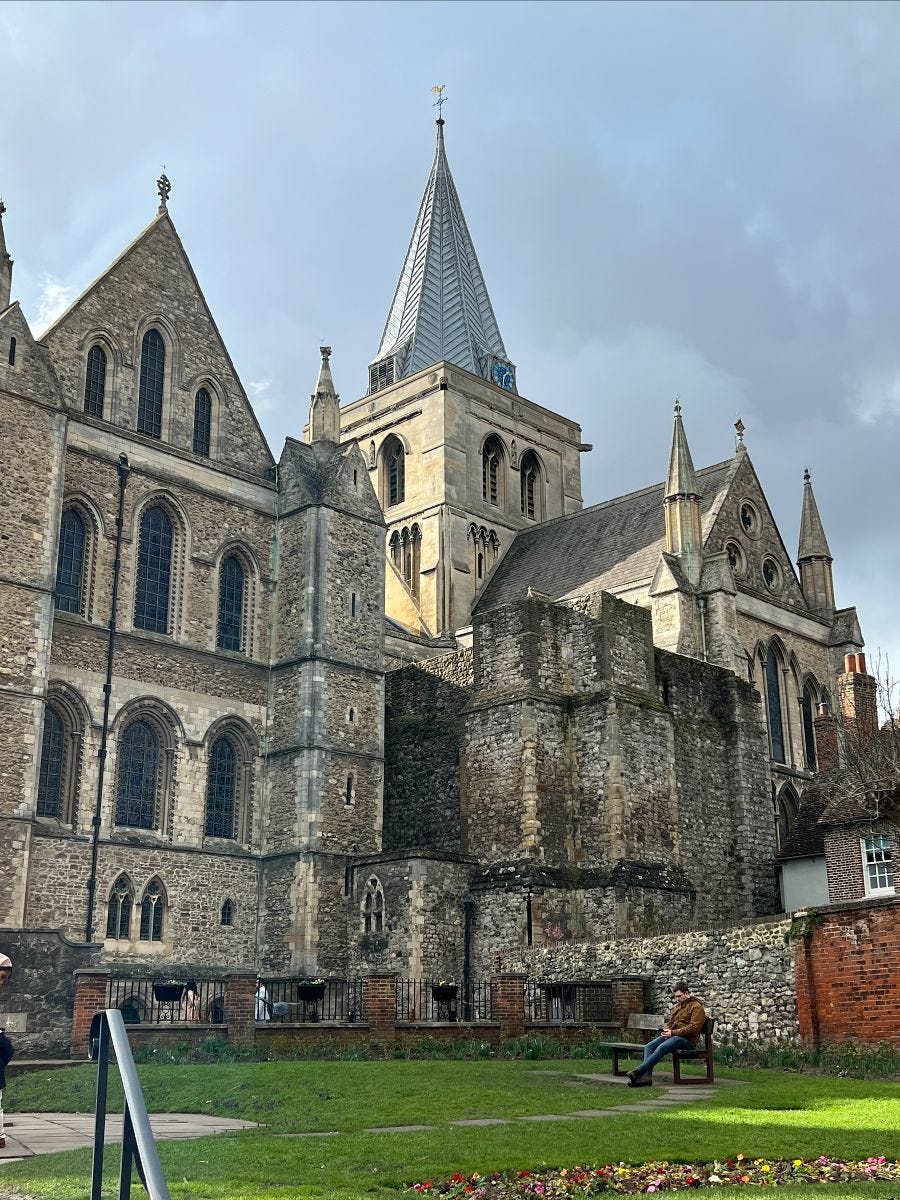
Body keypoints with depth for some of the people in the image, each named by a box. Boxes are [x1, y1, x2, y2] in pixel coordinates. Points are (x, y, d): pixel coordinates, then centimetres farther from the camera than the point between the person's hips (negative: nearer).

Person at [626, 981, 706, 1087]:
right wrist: (666, 1029, 4)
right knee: (648, 1047, -13)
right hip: (673, 1035, 9)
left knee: (661, 1048, -31)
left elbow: (693, 1028, -15)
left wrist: (673, 1032, -19)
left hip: (687, 1039, -9)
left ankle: (638, 1071, -31)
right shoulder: (678, 1006, 22)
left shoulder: (696, 1007, -5)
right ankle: (646, 1076, -26)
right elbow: (670, 1022, 30)